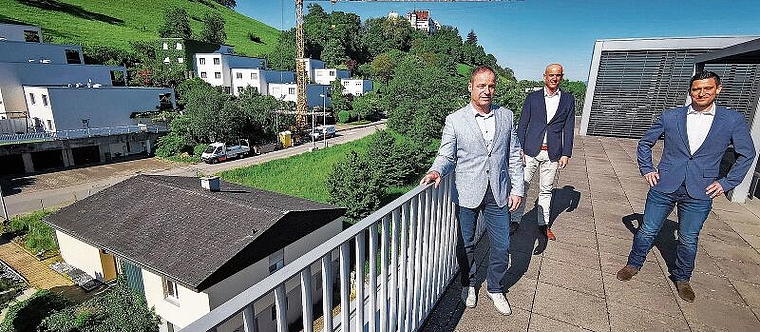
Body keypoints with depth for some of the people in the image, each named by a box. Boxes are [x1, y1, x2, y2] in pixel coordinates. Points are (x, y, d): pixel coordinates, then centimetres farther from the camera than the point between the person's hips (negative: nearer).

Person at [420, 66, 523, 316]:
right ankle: (468, 284, 40)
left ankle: (495, 288, 37)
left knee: (502, 246, 11)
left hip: (498, 193, 3)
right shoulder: (455, 120, -6)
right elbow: (446, 156, -4)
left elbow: (514, 156, 7)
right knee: (465, 244, 14)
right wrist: (436, 171, -25)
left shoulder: (506, 117, 4)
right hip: (467, 194, -2)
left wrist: (517, 189, 4)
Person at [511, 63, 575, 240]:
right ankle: (515, 220, 14)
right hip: (531, 151, -1)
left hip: (552, 153, 1)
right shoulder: (532, 97, 3)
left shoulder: (568, 100, 7)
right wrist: (520, 149, -5)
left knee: (546, 190, 11)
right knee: (522, 186, 1)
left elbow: (568, 129, 7)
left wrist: (566, 154, 0)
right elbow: (522, 125, 2)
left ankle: (543, 223, 24)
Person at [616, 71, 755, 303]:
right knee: (647, 231, 7)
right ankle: (633, 264, 27)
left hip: (699, 193, 0)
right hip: (664, 187, 0)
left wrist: (727, 182, 2)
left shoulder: (733, 120, 1)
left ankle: (682, 278, 33)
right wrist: (646, 169, 1)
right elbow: (645, 142, 10)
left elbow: (746, 154, 11)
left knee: (688, 240, 12)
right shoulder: (670, 117, 0)